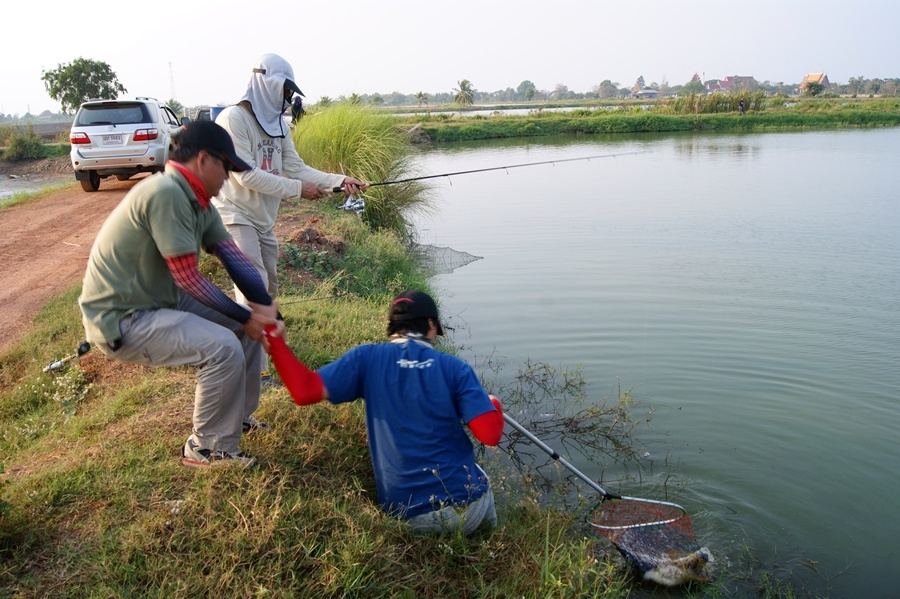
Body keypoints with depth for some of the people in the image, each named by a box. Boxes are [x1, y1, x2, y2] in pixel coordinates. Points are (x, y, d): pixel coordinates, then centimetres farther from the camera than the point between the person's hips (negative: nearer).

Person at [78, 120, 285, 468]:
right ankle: (209, 448, -3)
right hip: (121, 319, -10)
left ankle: (238, 415, 24)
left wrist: (264, 308, -15)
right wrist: (247, 317, -16)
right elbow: (188, 279, -25)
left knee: (250, 326, 8)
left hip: (162, 300, 10)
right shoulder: (166, 193, -26)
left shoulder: (198, 202, 4)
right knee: (223, 347, -25)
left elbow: (233, 257, -1)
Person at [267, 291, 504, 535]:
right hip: (467, 506, 0)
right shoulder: (455, 367, -7)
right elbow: (490, 435, -13)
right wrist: (494, 405, 9)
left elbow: (305, 391, -13)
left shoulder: (367, 358, -5)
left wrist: (274, 338, -2)